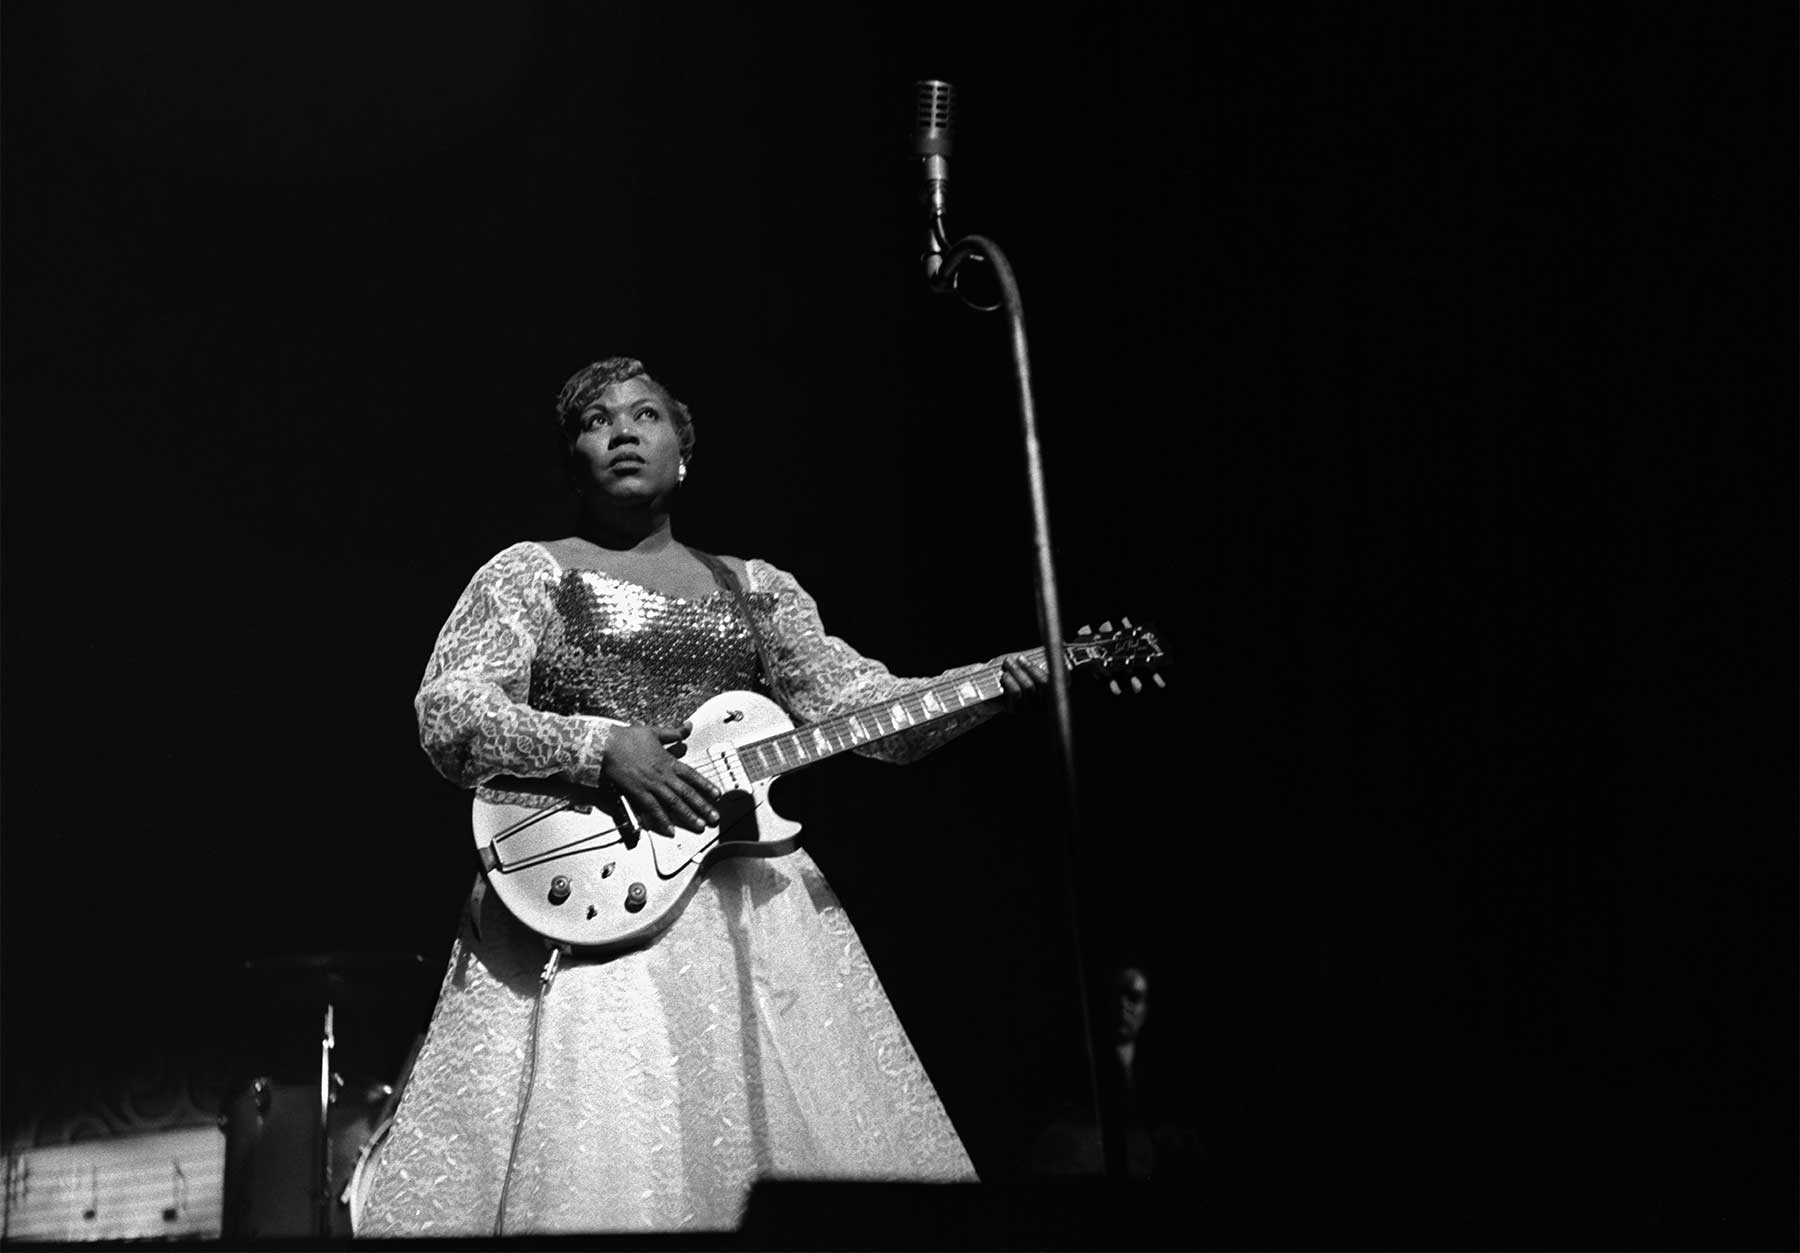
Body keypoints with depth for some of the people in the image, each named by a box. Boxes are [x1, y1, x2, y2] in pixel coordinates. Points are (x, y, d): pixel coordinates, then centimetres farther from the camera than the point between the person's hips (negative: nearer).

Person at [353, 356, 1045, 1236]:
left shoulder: (759, 591, 18)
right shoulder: (529, 574, 7)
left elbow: (865, 705, 12)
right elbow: (447, 718, -4)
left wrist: (992, 687, -4)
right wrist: (601, 748, -16)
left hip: (748, 897, 4)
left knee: (798, 1133, -2)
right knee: (599, 1169, -14)